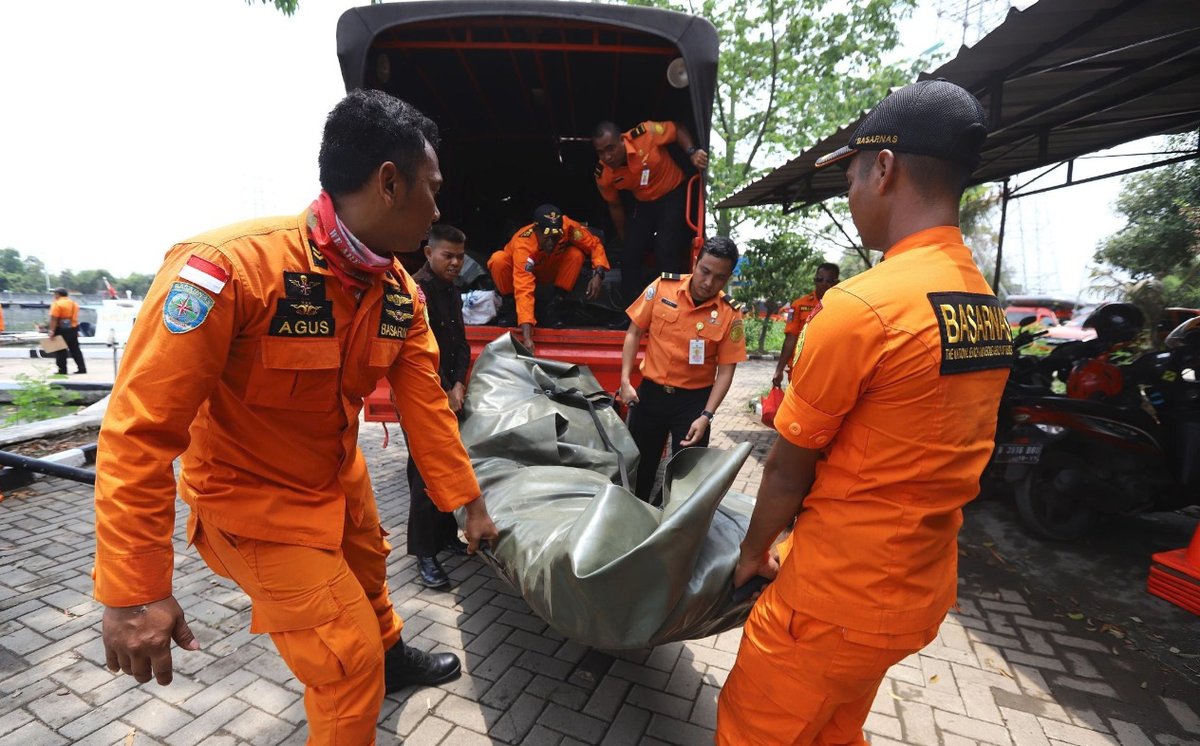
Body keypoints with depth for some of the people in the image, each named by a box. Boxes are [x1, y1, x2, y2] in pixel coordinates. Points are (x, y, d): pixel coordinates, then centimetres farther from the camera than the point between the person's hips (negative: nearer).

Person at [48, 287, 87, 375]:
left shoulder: (57, 304, -11)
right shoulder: (74, 303, 13)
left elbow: (54, 319, -18)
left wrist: (51, 331, -19)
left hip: (62, 330, -7)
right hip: (73, 329, 7)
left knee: (61, 351, 0)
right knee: (75, 349, 10)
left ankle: (62, 370, 2)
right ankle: (82, 368, 8)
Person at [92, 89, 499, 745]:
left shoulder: (402, 294, -10)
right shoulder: (229, 267, -31)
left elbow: (425, 405, -6)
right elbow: (139, 431, -28)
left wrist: (470, 504, -3)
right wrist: (133, 590, -25)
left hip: (340, 479, 7)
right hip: (254, 497, -7)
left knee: (368, 571, 30)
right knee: (348, 664, -2)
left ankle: (392, 658, 60)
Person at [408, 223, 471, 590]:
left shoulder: (453, 292, 14)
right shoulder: (416, 290, -12)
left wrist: (459, 385, -1)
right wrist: (443, 393, -13)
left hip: (450, 396, 8)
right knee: (425, 474, -5)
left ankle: (446, 535, 28)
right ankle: (424, 554, 6)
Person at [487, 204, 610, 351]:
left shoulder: (568, 227, -32)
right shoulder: (523, 245, -39)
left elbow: (595, 245, -17)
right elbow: (524, 290, -48)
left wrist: (598, 274, -36)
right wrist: (526, 337, -55)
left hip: (550, 270, 2)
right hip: (521, 270, -2)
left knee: (576, 254, -28)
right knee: (498, 260, -35)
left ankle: (557, 301, -10)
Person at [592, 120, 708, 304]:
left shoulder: (644, 134, -27)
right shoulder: (603, 175, -15)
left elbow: (678, 129, -11)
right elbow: (615, 206, 2)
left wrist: (692, 152, -29)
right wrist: (625, 239, 10)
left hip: (673, 195, -4)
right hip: (643, 204, 4)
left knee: (666, 252, -18)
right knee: (630, 253, -3)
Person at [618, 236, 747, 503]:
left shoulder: (730, 314, -10)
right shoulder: (662, 287, -8)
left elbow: (726, 369, -6)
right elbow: (634, 333, 0)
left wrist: (706, 416, -14)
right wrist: (625, 381, -7)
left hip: (693, 400, -1)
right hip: (650, 392, 2)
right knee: (638, 467, 16)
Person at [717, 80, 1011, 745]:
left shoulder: (860, 305, -24)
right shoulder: (988, 308, 3)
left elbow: (787, 469, -16)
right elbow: (919, 457, 8)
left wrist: (754, 552, 3)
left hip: (837, 600, -7)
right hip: (921, 592, 8)